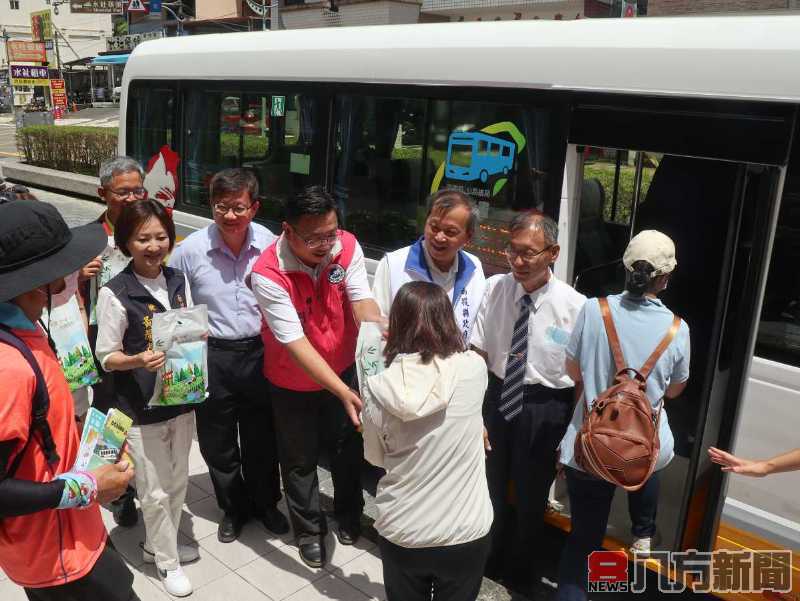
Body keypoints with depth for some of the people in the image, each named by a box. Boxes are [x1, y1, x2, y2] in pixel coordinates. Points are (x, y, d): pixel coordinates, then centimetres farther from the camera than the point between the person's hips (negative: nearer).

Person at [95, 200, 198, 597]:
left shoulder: (179, 280, 0)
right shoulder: (115, 293, -16)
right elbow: (107, 357, -11)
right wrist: (140, 360, -29)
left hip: (181, 398, 6)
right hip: (141, 408, -5)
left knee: (178, 482, 20)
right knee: (155, 491, 8)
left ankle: (157, 545, 43)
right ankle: (167, 561, 31)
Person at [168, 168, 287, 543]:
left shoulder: (269, 244, -8)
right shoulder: (191, 250, -12)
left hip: (259, 353, 1)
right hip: (213, 357, 0)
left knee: (262, 438, 17)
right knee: (218, 442, 15)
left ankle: (265, 503, 42)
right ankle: (234, 507, 40)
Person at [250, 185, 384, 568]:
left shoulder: (347, 247, -19)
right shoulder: (268, 274, -31)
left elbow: (364, 304, -27)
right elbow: (295, 342, -35)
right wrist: (343, 391, -42)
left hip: (342, 369, 4)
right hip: (293, 381, -3)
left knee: (348, 445, 22)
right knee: (300, 459, 15)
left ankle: (348, 514, 49)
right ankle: (309, 530, 42)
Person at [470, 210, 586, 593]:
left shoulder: (574, 306, -19)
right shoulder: (494, 288, -11)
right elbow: (477, 355, -8)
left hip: (545, 410, -2)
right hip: (497, 398, 3)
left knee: (531, 496, 19)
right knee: (489, 488, 22)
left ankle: (520, 572, 48)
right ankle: (490, 558, 52)